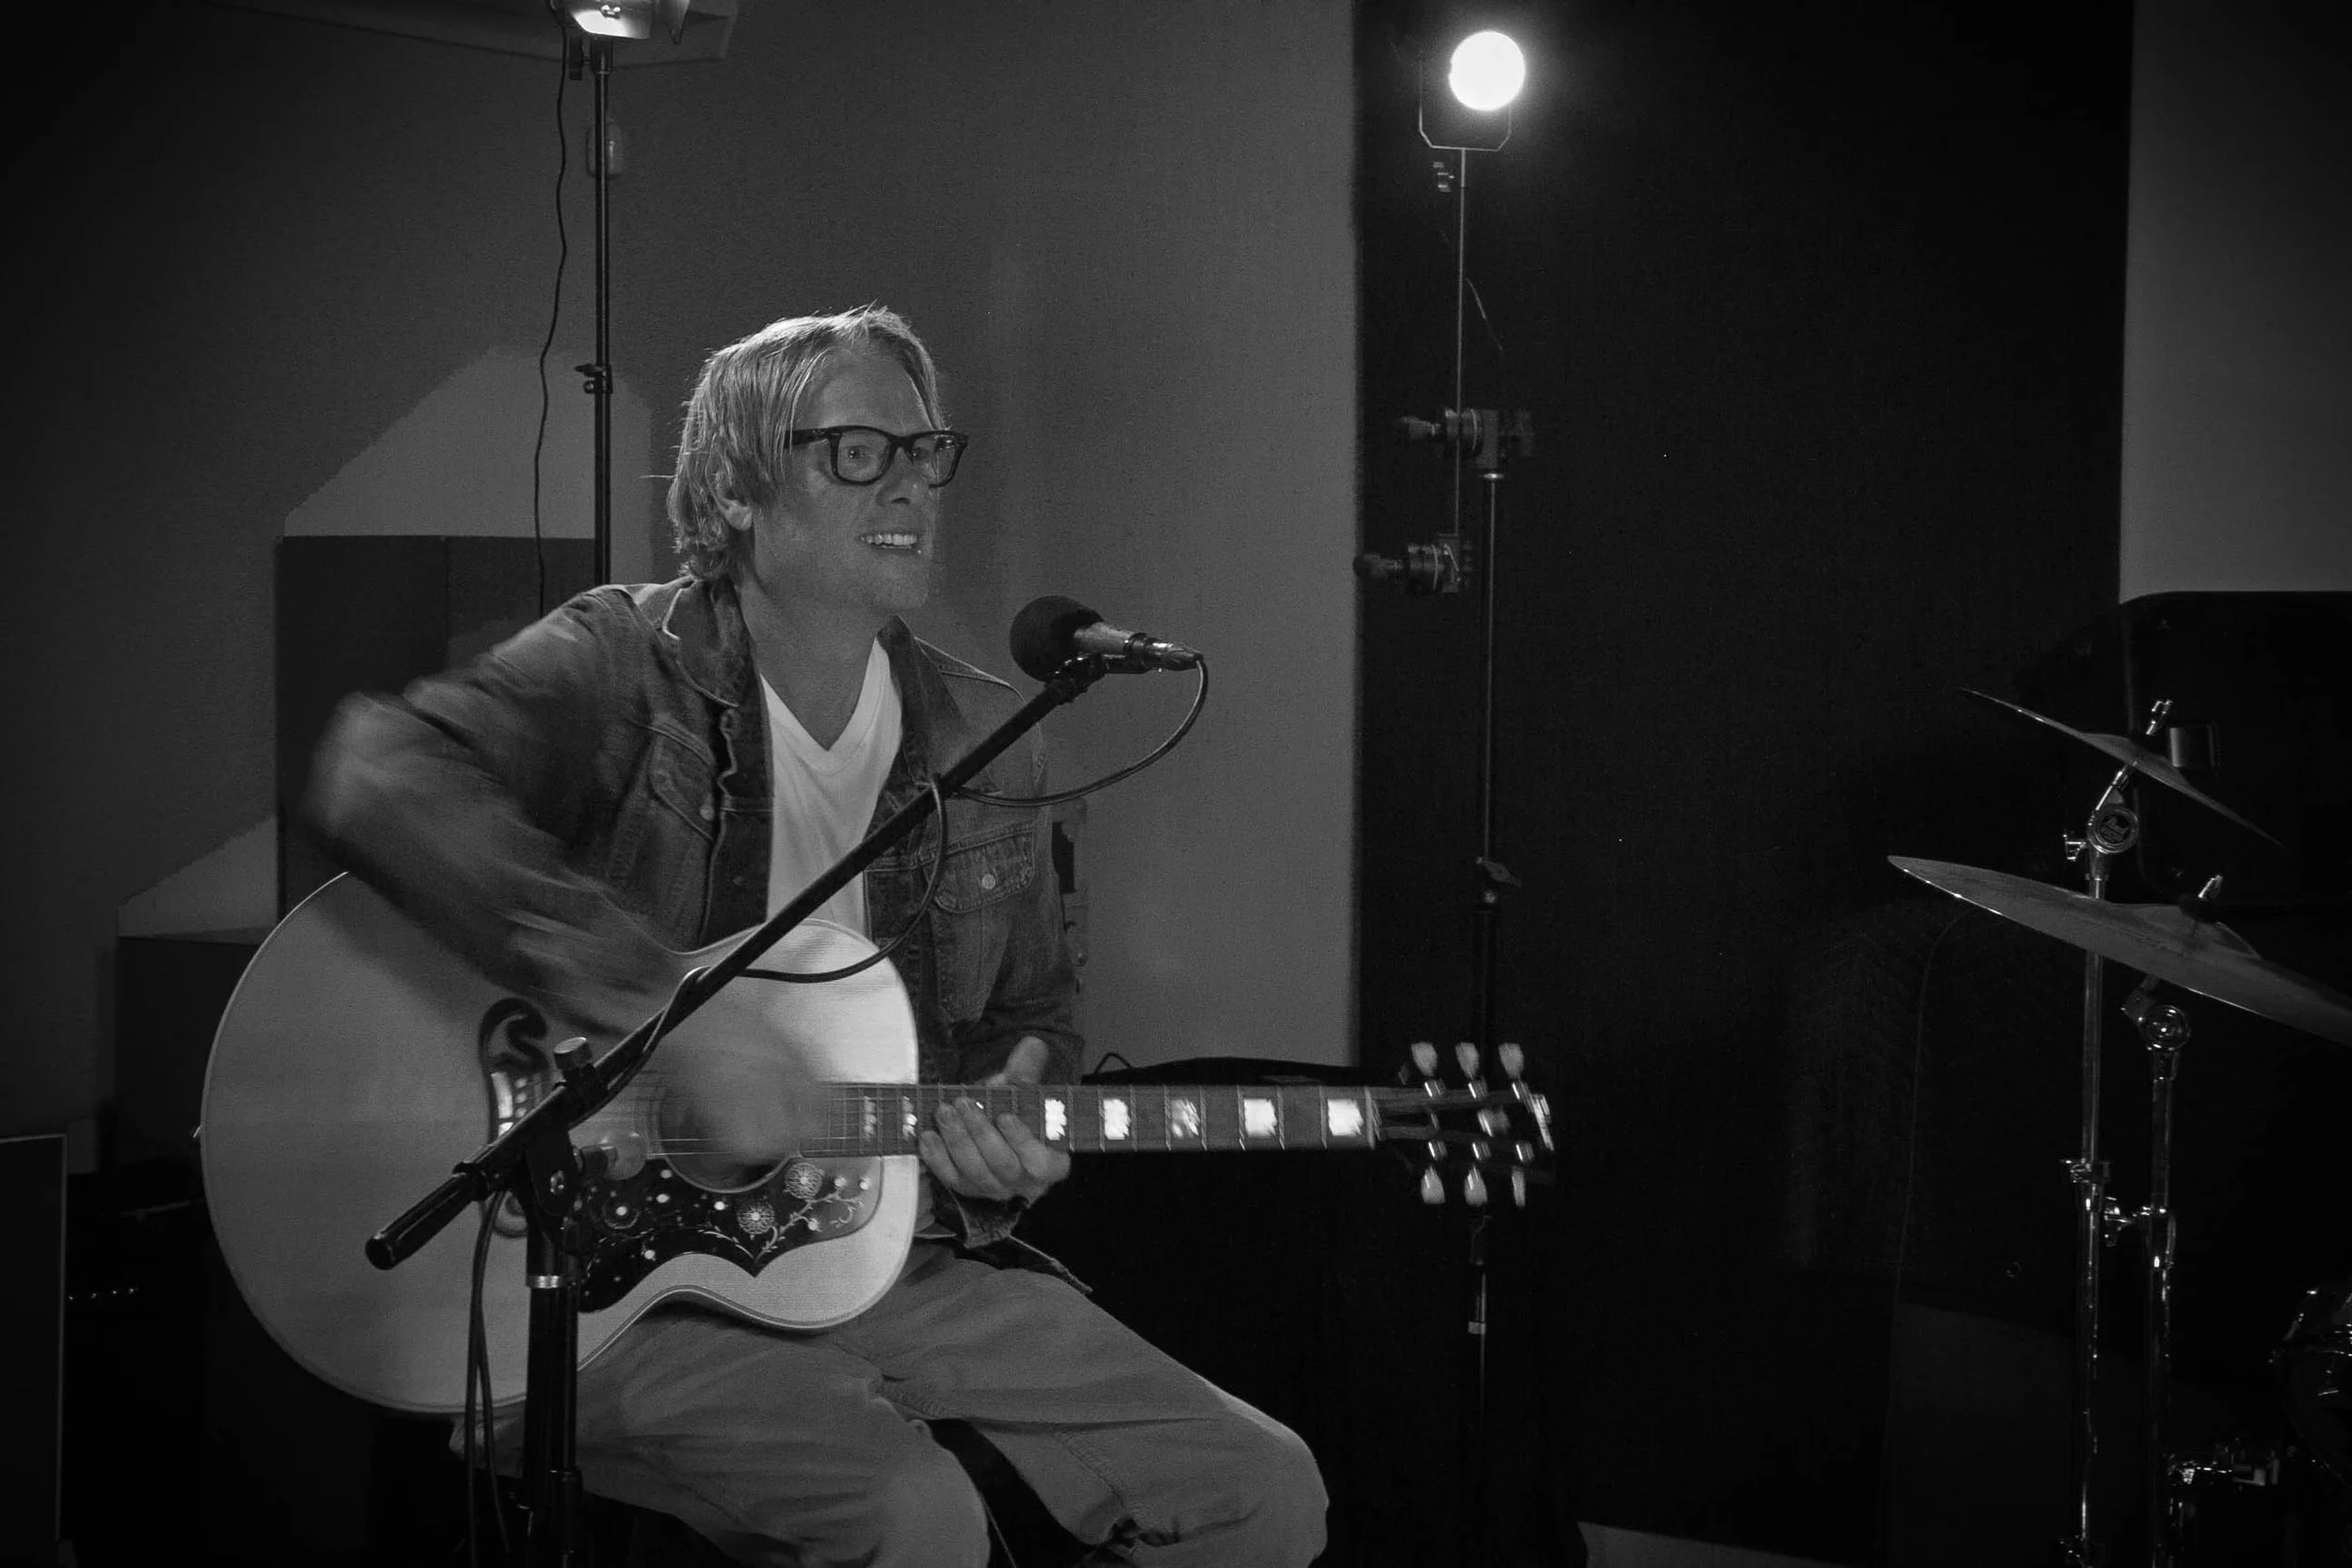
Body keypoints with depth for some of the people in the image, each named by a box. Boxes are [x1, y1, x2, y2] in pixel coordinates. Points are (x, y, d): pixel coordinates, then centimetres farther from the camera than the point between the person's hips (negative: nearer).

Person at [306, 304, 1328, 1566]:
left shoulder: (983, 745, 10)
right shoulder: (630, 663, -9)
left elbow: (1030, 1017, 23)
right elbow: (378, 779, -29)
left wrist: (1008, 1135, -2)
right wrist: (670, 1016, -34)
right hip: (613, 1286, -6)